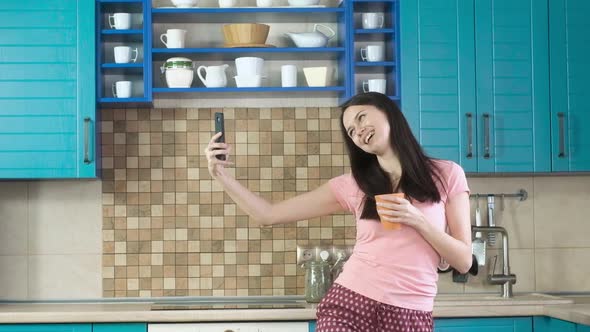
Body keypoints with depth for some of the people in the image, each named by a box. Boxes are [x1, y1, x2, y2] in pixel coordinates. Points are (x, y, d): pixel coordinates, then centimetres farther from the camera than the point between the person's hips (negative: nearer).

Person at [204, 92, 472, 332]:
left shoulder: (446, 174, 5)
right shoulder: (353, 185, 7)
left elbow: (464, 262, 2)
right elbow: (269, 215, 6)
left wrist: (418, 221, -11)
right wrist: (222, 175, -5)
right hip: (349, 304, 1)